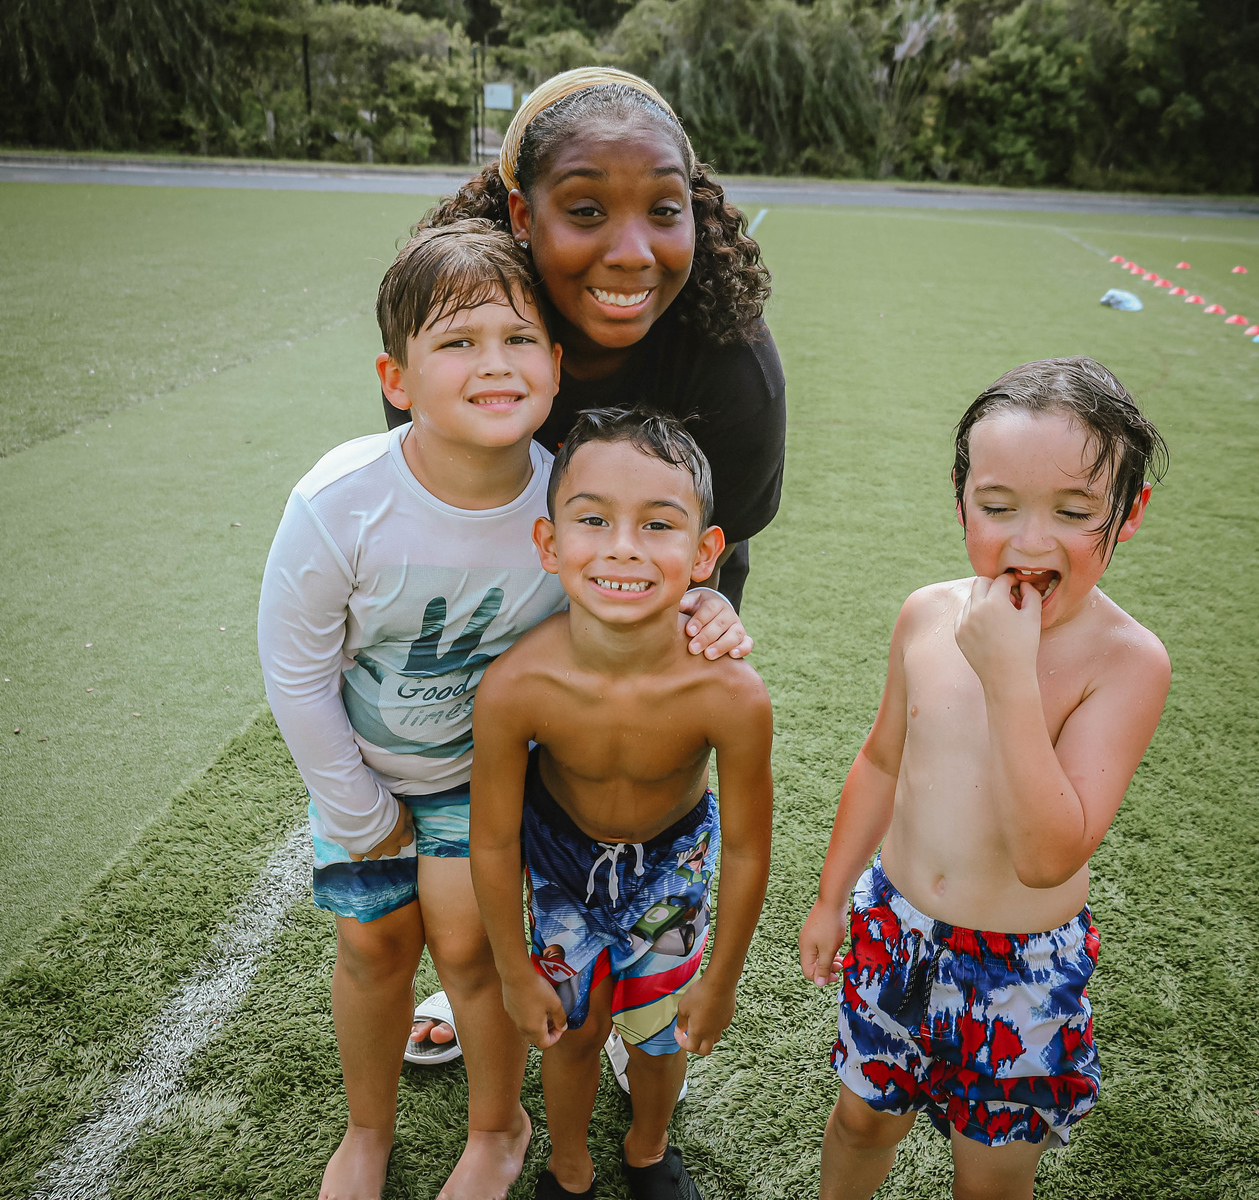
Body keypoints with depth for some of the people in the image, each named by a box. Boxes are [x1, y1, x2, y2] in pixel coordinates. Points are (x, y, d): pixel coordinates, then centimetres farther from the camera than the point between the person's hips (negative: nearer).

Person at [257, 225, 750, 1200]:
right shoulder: (339, 505, -32)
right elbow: (297, 678, -17)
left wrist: (702, 610, -30)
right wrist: (361, 816, -6)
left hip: (489, 762, 0)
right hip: (360, 759, 1)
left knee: (466, 938, 0)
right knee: (374, 939, 11)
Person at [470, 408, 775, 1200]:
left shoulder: (731, 695, -37)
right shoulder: (514, 688, -36)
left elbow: (746, 851, -19)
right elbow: (493, 842, -17)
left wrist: (720, 980, -5)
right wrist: (516, 972, -4)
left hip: (673, 853, 0)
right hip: (562, 847, 0)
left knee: (658, 1028, 18)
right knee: (573, 1028, 17)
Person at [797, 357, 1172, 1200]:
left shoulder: (1128, 659, -22)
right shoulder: (929, 615, -9)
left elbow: (1051, 857, -30)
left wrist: (1010, 680, -36)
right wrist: (831, 897, 12)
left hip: (1022, 968, -3)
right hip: (895, 926, 4)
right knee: (864, 1116, 25)